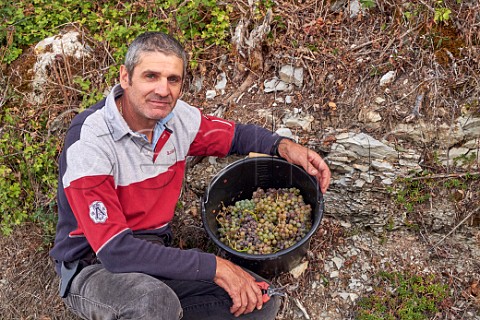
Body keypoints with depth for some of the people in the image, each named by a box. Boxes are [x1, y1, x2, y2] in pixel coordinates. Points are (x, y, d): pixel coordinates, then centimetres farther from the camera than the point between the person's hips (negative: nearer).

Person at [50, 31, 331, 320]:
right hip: (93, 267, -6)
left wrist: (283, 145, -8)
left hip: (157, 254, 6)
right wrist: (212, 266, -28)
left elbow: (236, 134, 14)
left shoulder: (177, 117, -6)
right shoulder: (88, 140, -24)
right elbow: (115, 251, -28)